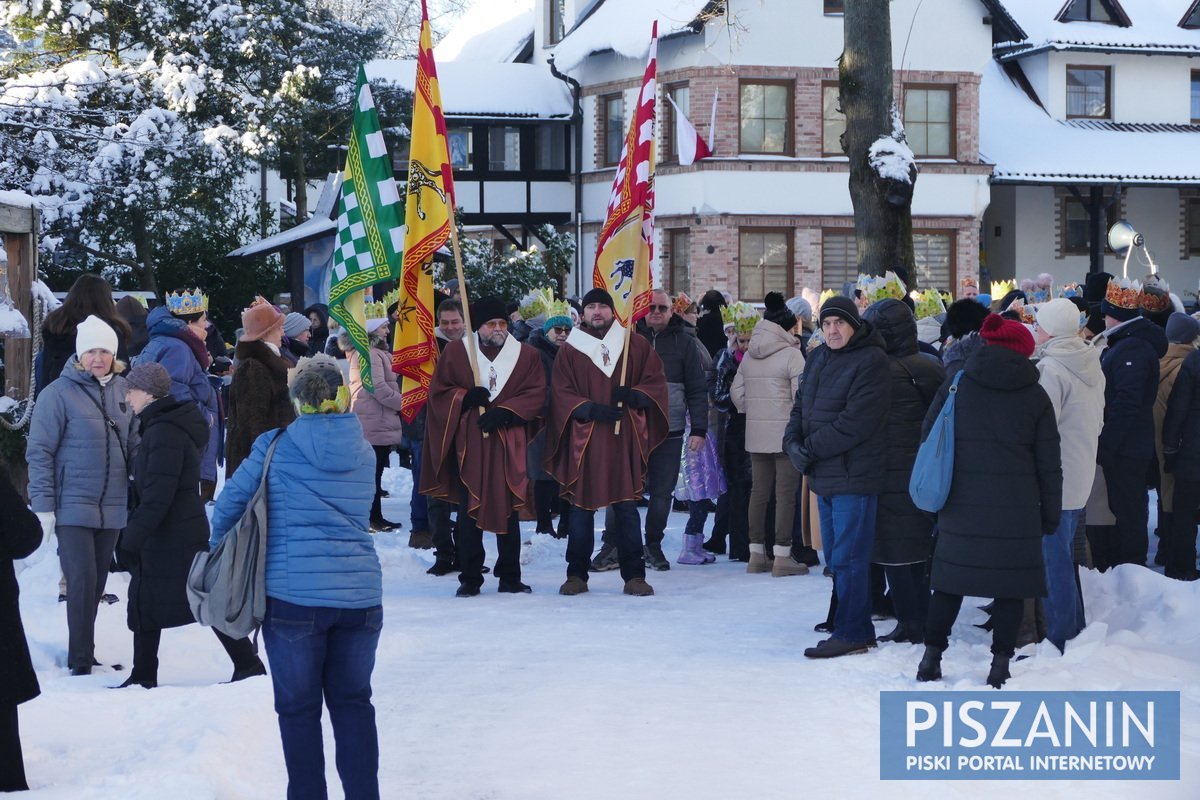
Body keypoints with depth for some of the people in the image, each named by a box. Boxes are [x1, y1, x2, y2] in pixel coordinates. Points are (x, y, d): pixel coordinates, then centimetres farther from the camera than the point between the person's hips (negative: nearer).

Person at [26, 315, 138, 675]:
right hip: (73, 506, -5)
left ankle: (83, 649, 24)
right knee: (82, 579, -11)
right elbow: (39, 452, -8)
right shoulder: (60, 393, -10)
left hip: (112, 507, 5)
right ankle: (80, 658, -3)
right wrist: (43, 506, -12)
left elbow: (133, 446, 14)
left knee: (97, 582, 12)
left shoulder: (121, 390, 6)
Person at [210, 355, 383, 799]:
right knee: (353, 702, 15)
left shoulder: (275, 446, -3)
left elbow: (229, 504, 3)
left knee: (298, 707, 7)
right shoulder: (365, 454, 7)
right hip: (361, 593, 3)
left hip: (293, 595, -3)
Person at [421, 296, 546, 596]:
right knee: (469, 511, 0)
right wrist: (466, 397, -14)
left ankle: (510, 577, 12)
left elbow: (536, 394, 0)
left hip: (509, 445, 1)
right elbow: (438, 391, 5)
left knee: (509, 509, 3)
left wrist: (505, 411, -14)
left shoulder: (527, 356, 6)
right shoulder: (455, 352, 4)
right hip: (468, 444, 0)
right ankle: (470, 578, 7)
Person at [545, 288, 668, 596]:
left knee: (627, 508, 0)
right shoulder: (569, 350, 6)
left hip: (624, 439, 0)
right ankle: (577, 575, 11)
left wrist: (635, 395, -13)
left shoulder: (637, 345, 9)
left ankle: (634, 576, 5)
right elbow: (561, 393, 0)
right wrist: (591, 409, -15)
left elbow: (656, 381, 8)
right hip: (583, 440, 0)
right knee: (581, 507, 3)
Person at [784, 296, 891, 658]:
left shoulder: (871, 361, -12)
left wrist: (811, 449, -15)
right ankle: (858, 629, 22)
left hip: (853, 476, -9)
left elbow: (854, 422, -20)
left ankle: (851, 633, -3)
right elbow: (801, 407, 17)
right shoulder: (817, 359, 15)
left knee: (848, 557, -8)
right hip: (825, 477, 9)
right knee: (836, 557, 14)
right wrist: (793, 442, -3)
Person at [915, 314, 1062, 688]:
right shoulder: (1035, 396, 3)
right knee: (1010, 586, 5)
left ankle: (931, 657, 11)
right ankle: (1000, 664, 4)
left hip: (961, 505, 2)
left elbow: (929, 437, 8)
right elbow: (1049, 464, 4)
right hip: (1016, 511, -1)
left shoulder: (955, 386, 5)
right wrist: (1050, 515, 10)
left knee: (949, 582, 9)